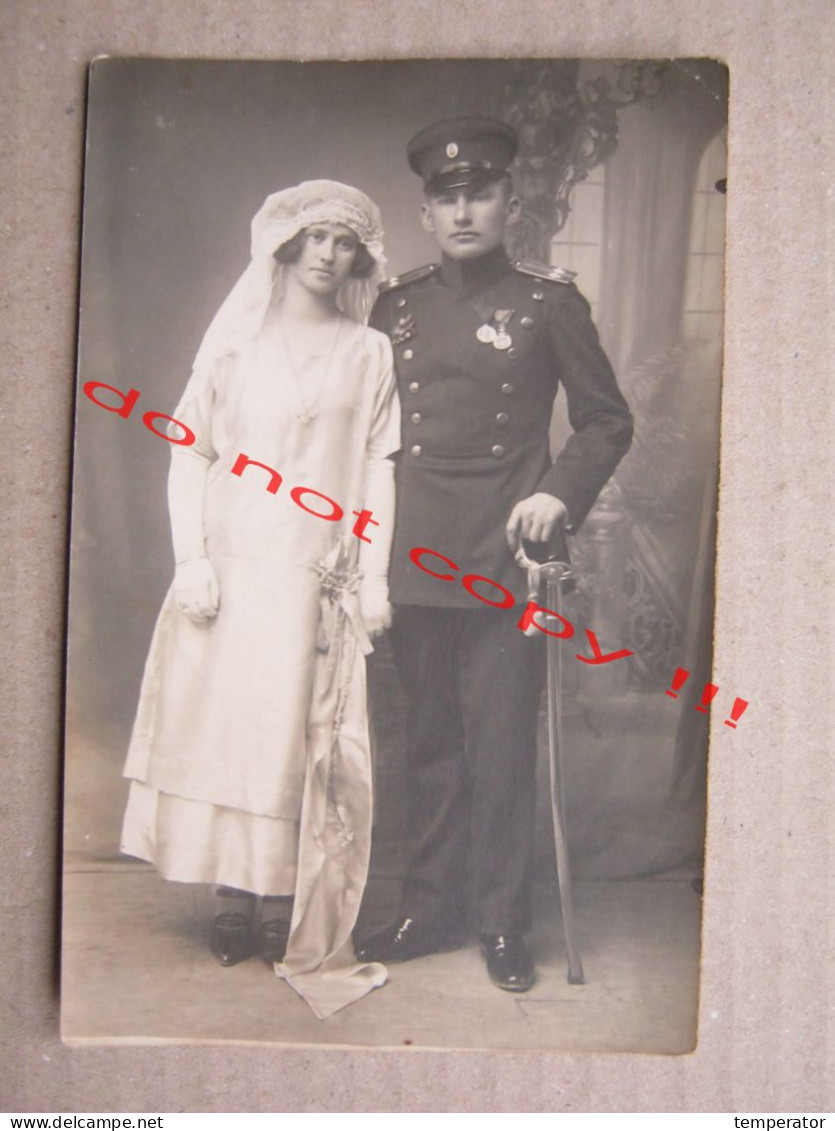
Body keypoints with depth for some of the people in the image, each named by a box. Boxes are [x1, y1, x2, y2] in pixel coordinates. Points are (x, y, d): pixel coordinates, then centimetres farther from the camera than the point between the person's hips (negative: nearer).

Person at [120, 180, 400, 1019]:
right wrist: (191, 559, -6)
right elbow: (189, 452, 4)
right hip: (231, 566, 1)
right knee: (222, 725, 3)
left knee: (300, 742, 2)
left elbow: (377, 469, 5)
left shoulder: (368, 353, 9)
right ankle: (232, 903, 18)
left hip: (317, 577, 0)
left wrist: (374, 574, -2)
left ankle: (289, 913, 16)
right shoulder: (238, 338, 8)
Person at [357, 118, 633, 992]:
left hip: (506, 560, -3)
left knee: (501, 746, 0)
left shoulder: (548, 301, 3)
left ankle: (503, 922, 17)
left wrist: (561, 494, -8)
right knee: (431, 740, 11)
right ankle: (431, 907, 25)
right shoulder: (395, 304, 13)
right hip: (416, 559, 3)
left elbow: (607, 420, 7)